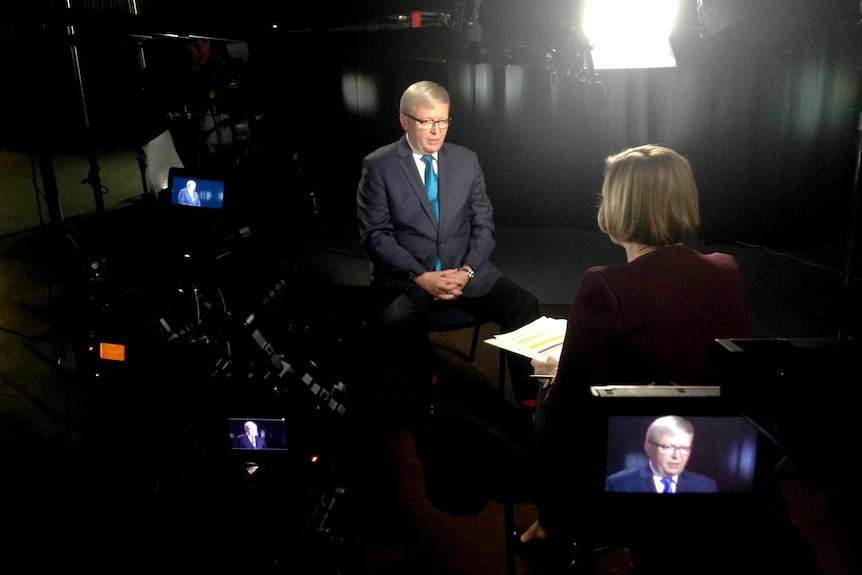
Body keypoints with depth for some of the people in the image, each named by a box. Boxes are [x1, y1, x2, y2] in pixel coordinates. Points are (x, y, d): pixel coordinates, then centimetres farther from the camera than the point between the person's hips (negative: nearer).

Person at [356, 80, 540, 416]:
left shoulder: (467, 160, 10)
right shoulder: (379, 166, -1)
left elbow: (483, 224, 9)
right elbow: (374, 234, -7)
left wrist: (466, 270, -9)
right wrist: (421, 277, -17)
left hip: (464, 272, 4)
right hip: (405, 276, -3)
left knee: (523, 304, -19)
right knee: (400, 322, -35)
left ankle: (530, 401, -3)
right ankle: (418, 408, -7)